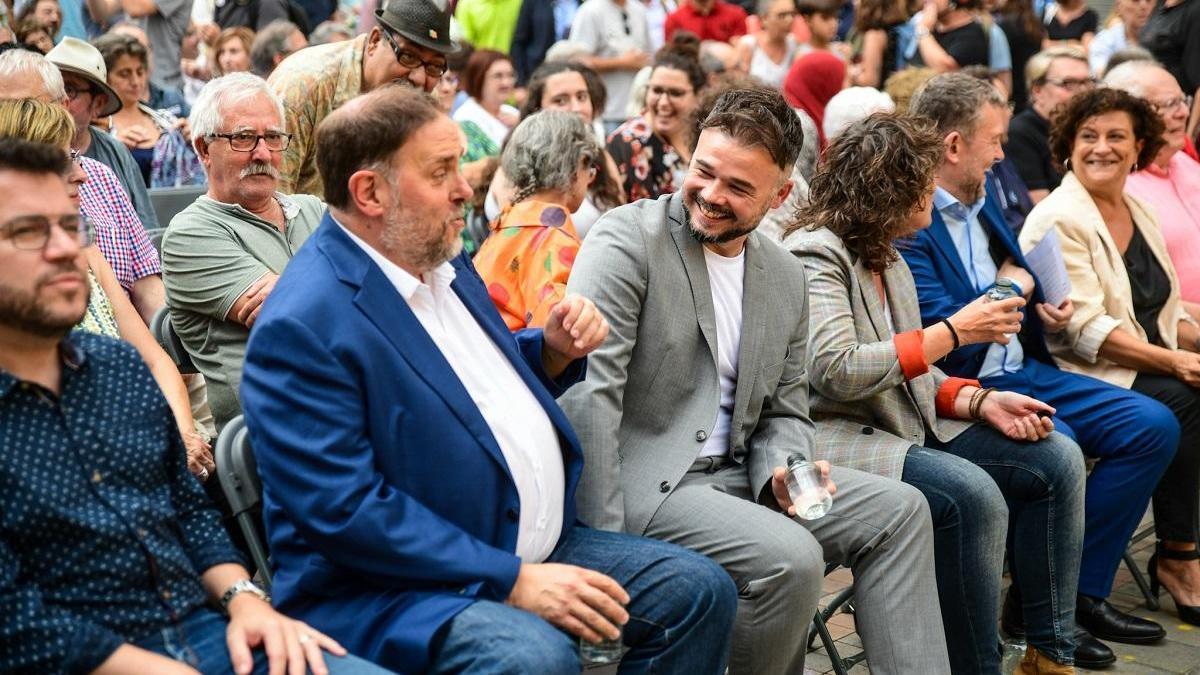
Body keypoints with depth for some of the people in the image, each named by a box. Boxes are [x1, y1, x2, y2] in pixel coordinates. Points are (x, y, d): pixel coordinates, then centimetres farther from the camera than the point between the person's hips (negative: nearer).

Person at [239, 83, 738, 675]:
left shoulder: (440, 261, 8)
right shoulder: (302, 326, -19)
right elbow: (343, 509, -24)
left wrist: (553, 350, 1)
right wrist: (512, 581, -23)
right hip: (389, 591, -9)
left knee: (698, 590, 1)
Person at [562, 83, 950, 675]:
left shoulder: (787, 279, 11)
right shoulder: (627, 239, -11)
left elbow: (784, 413, 17)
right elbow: (586, 392, -19)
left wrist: (784, 470, -8)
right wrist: (603, 539, -23)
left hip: (732, 472, 8)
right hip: (642, 478, -7)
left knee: (898, 509, -1)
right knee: (791, 559, -27)